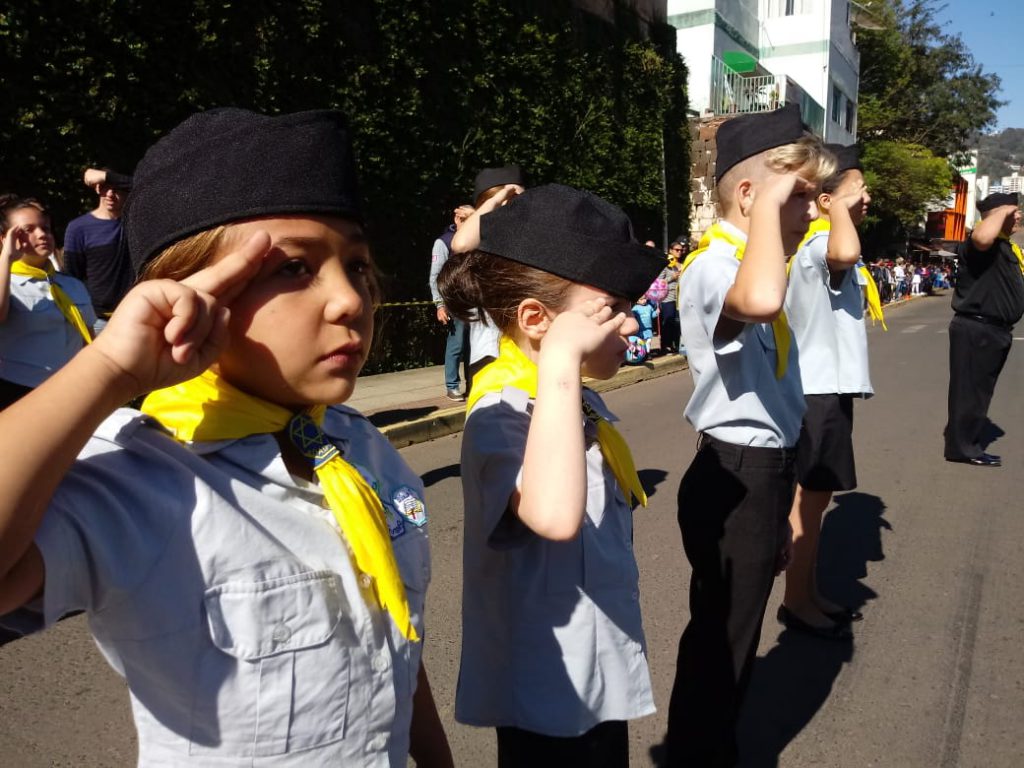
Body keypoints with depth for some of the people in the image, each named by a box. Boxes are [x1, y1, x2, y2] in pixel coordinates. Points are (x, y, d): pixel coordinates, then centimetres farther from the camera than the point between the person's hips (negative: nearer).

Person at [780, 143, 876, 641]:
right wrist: (839, 208, -26)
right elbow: (846, 253, -43)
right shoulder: (819, 245, -19)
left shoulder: (823, 245, 16)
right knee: (809, 500, 0)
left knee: (814, 498, 17)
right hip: (820, 393, -11)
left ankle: (808, 594, 30)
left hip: (827, 389, 11)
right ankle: (797, 603, 13)